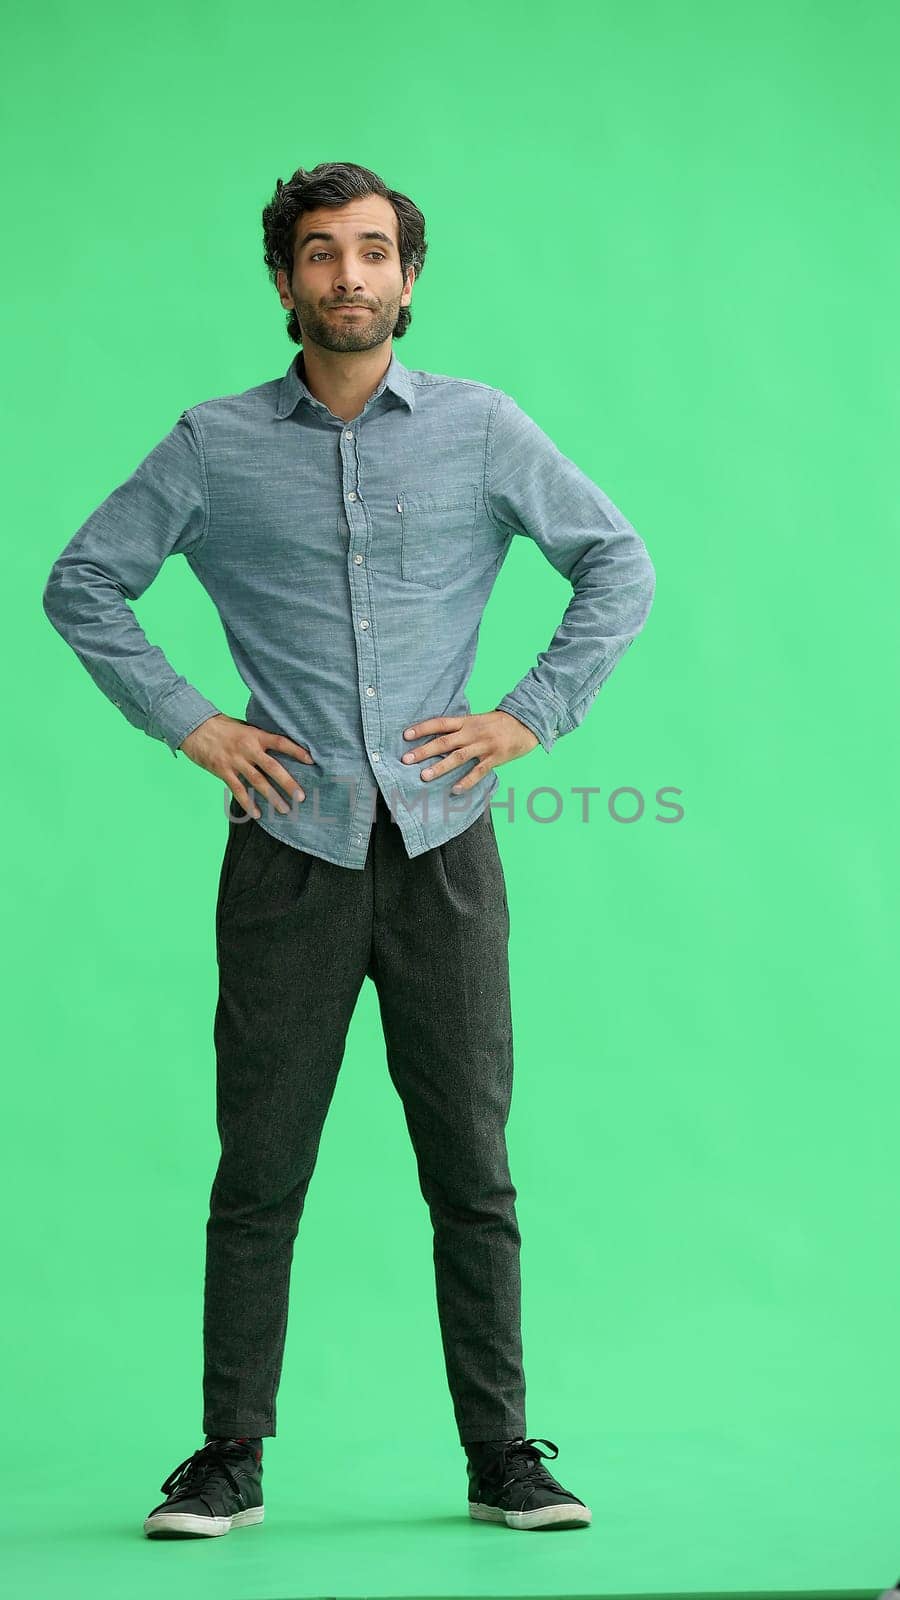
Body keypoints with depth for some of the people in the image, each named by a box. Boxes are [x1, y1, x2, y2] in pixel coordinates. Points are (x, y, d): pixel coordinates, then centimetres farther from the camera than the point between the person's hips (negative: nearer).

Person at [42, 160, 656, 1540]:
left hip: (443, 851, 0)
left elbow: (621, 566, 10)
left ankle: (504, 1456, 15)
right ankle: (230, 1460, 13)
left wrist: (530, 715, 1)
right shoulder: (216, 447, 4)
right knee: (259, 1172, 3)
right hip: (290, 853, 0)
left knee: (472, 1169, 4)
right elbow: (83, 583, 11)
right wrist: (188, 723, 2)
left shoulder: (482, 429, 4)